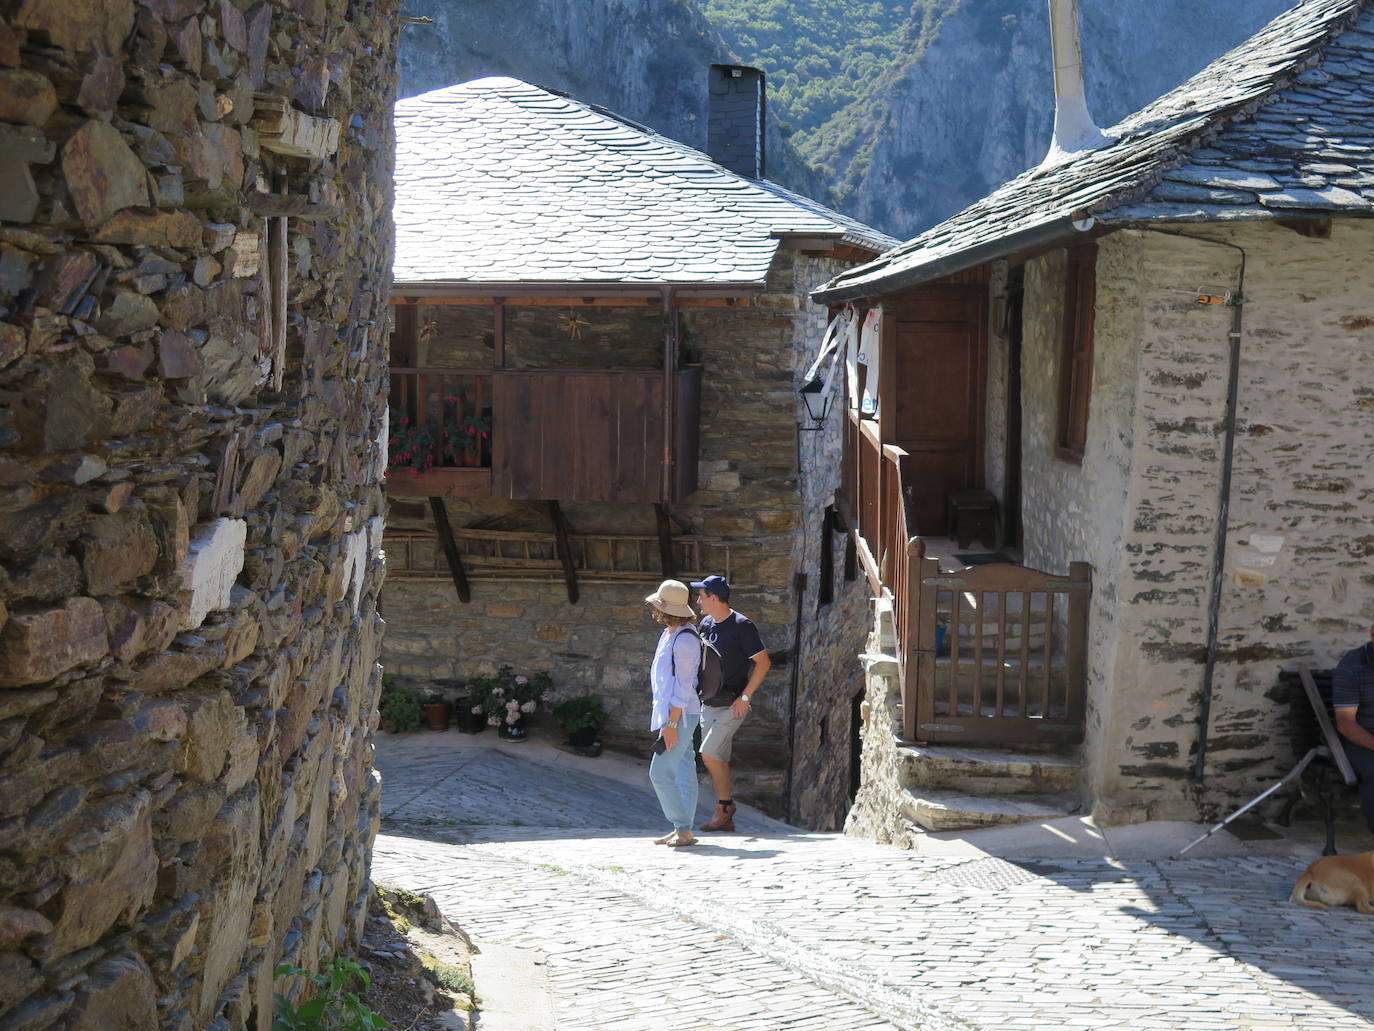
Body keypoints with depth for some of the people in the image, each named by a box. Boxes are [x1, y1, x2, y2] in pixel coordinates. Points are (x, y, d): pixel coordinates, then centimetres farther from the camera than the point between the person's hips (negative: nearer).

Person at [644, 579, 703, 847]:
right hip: (671, 713, 10)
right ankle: (682, 830, 15)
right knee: (683, 772, 11)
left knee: (661, 773, -11)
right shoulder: (669, 634, 13)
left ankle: (683, 830, -6)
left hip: (680, 715, -10)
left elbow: (683, 685, -21)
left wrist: (671, 724, -22)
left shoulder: (684, 639, -19)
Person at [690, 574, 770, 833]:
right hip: (709, 703, 8)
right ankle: (725, 818, 14)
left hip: (732, 705, -8)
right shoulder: (706, 624, 9)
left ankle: (724, 806, 0)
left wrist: (744, 697, -17)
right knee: (717, 761, 8)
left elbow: (763, 662, -15)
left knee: (709, 754, -16)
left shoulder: (742, 625, -14)